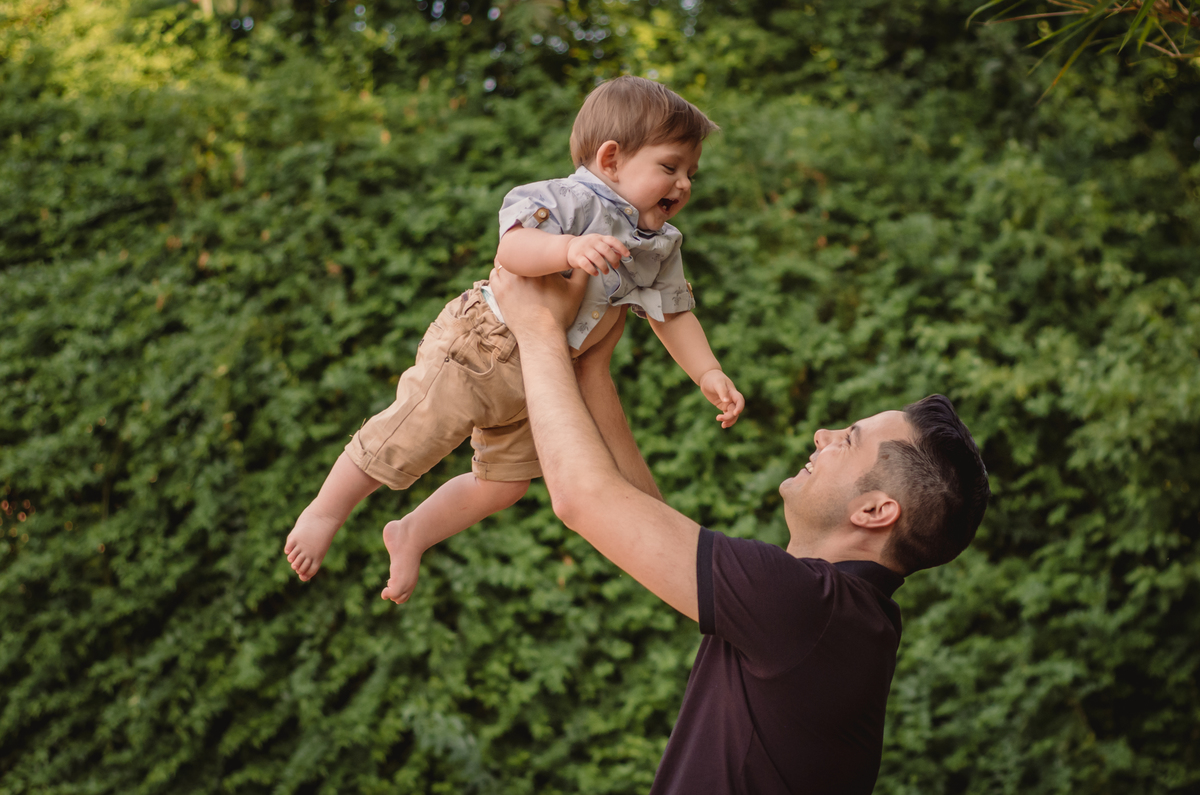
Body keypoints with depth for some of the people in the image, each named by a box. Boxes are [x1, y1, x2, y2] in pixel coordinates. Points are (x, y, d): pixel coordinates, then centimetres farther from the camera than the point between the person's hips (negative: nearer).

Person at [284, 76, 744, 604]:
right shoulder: (570, 201, -24)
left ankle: (411, 535, 33)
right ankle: (324, 514, 14)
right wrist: (569, 249, -56)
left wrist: (709, 375, -1)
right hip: (478, 347, -8)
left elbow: (671, 314, 8)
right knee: (403, 445, -7)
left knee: (503, 486, 15)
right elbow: (513, 248, -39)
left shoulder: (660, 248, 2)